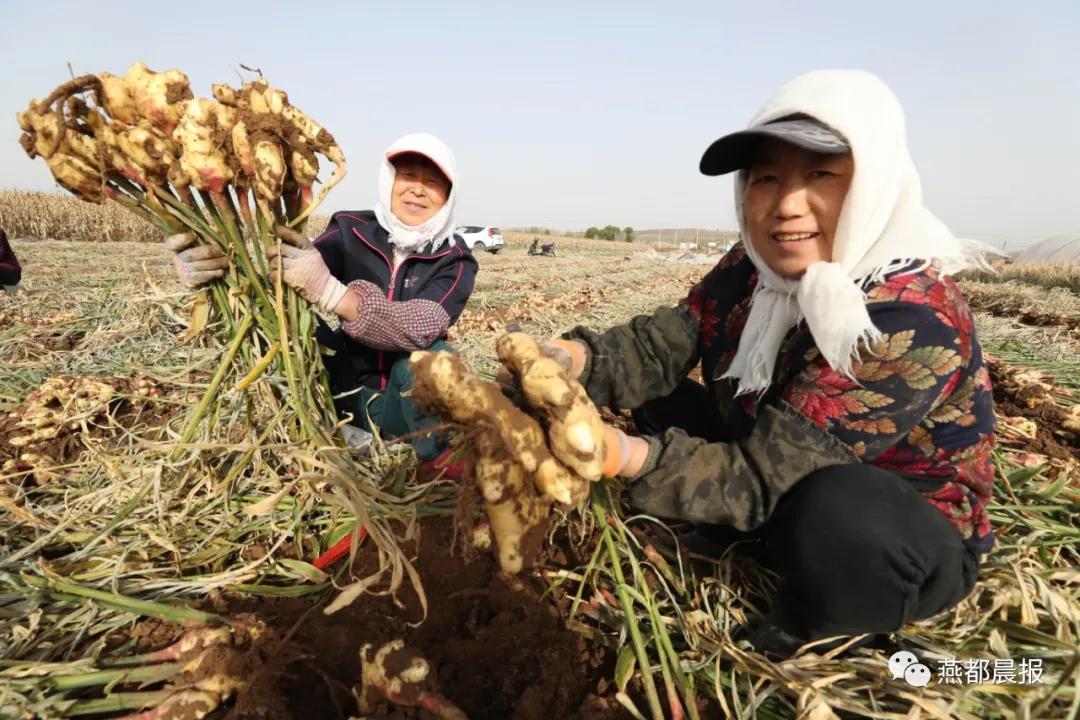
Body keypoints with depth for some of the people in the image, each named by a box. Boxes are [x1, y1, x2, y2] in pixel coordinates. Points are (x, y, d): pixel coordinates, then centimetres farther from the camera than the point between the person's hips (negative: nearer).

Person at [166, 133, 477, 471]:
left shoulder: (454, 261, -10)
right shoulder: (353, 231, -6)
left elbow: (420, 328, -30)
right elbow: (274, 279, -19)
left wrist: (330, 291, -43)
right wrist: (221, 268, -41)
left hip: (408, 404, -1)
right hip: (345, 390, 2)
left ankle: (443, 452, -7)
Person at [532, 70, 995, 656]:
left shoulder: (913, 319, -31)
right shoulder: (751, 268, -9)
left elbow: (764, 477, -35)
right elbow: (659, 347, -13)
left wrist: (628, 457, -50)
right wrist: (577, 358, -33)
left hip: (907, 543, -5)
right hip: (793, 499, 6)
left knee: (830, 510, -39)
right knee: (663, 398, -2)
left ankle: (806, 633, -6)